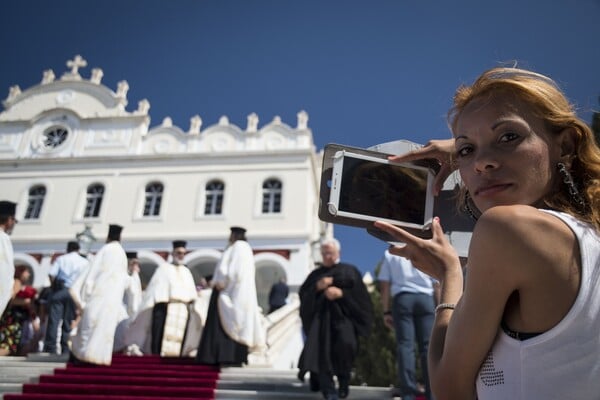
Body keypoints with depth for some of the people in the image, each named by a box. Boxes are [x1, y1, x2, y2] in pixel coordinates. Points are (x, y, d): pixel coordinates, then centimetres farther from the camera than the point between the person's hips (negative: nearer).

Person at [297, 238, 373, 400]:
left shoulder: (350, 271, 14)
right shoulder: (315, 274, 21)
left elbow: (360, 293, 3)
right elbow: (303, 294, 11)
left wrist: (341, 293, -12)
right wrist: (317, 287, -7)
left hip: (344, 314, -2)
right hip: (321, 315, 2)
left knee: (345, 343, -25)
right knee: (321, 346, -19)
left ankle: (343, 383, -3)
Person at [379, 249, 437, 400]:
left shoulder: (390, 253, 12)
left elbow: (384, 284, 5)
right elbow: (437, 284, 9)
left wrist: (386, 311, 6)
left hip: (402, 299, 0)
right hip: (425, 298, 1)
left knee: (405, 344, -2)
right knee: (427, 345, 1)